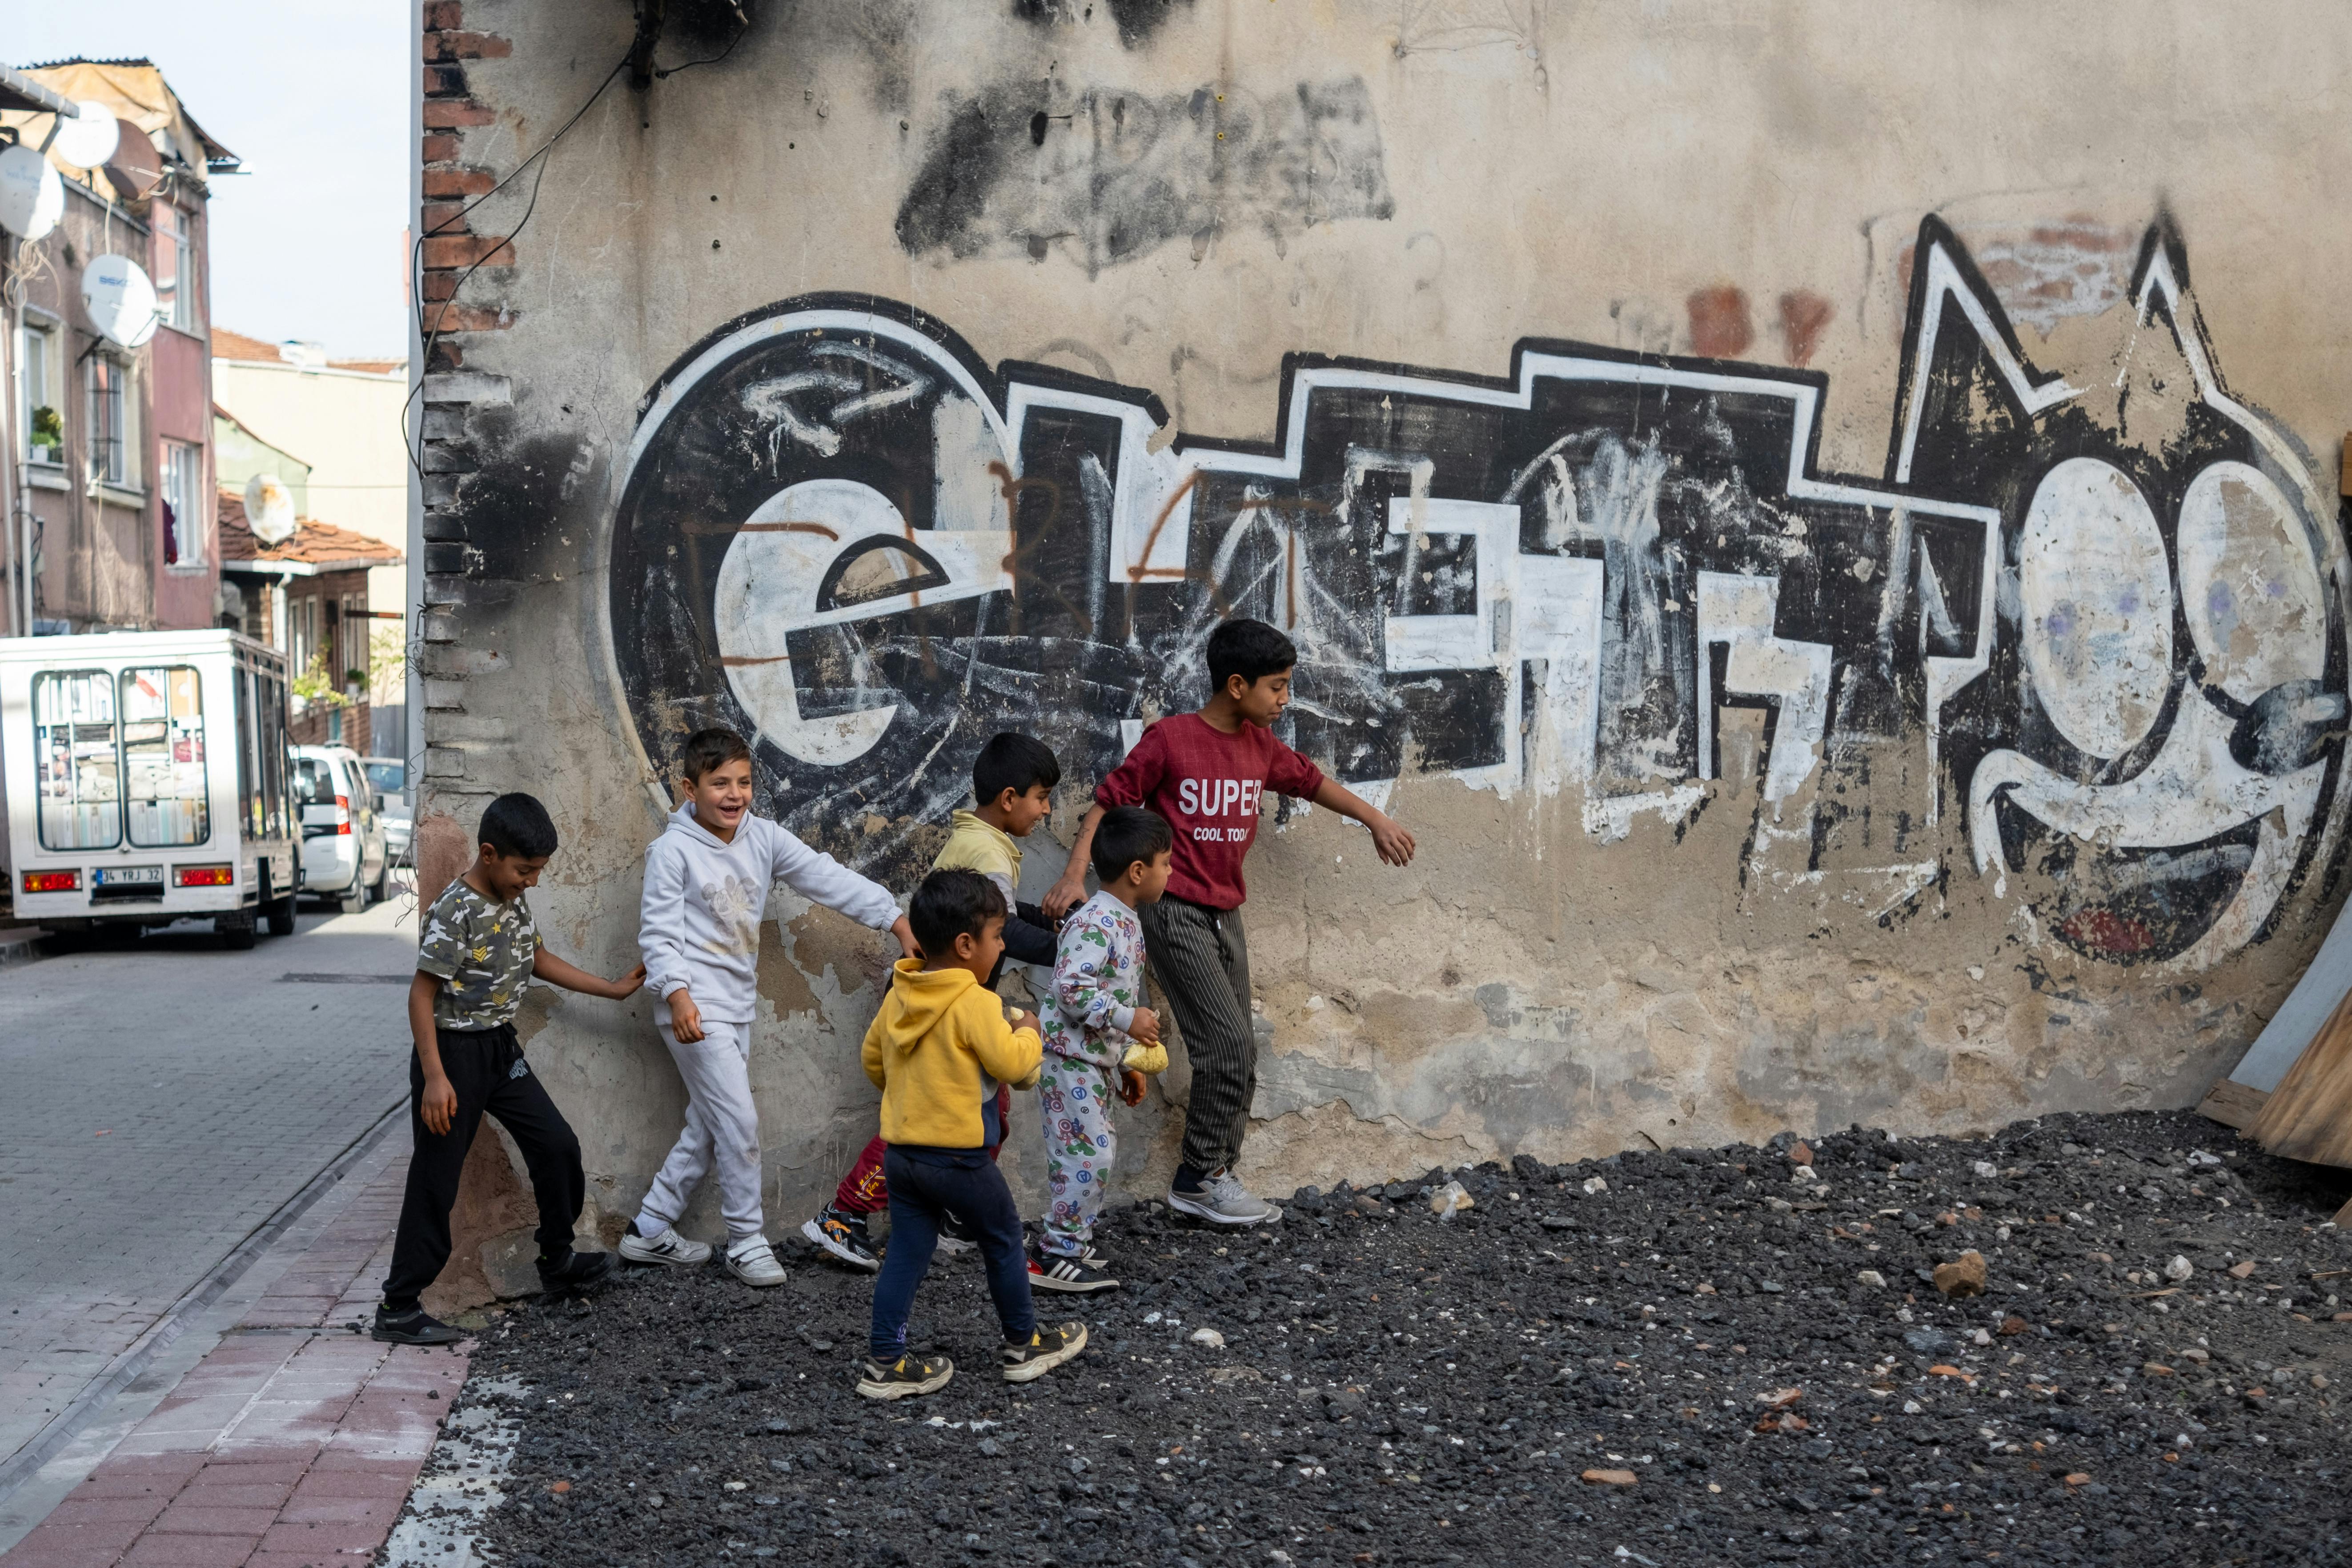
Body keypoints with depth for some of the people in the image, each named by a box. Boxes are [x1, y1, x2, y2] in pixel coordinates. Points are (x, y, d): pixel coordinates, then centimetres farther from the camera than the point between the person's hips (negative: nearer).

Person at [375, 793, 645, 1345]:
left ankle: (557, 1259, 29)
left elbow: (537, 959, 20)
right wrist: (435, 1078, -23)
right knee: (435, 1181, -3)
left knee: (557, 1145, 10)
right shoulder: (455, 913, -21)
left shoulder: (516, 902, 4)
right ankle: (398, 1309, 6)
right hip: (454, 1052, -8)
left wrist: (614, 989, 22)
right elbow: (422, 994, -20)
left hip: (501, 1049, 8)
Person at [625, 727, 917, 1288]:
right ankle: (747, 1240, 6)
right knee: (740, 1122, -8)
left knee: (707, 1129, 14)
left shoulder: (763, 838, 3)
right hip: (695, 1009, -7)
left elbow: (828, 878, -3)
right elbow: (658, 931, -14)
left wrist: (896, 919, -11)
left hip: (737, 1006, 7)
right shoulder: (673, 850, -11)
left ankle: (650, 1231, 27)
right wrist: (678, 994, -29)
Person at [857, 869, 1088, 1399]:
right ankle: (1023, 1345, 26)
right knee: (1004, 1242, 13)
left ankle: (885, 1363, 11)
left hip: (901, 1151, 7)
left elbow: (872, 1057, 15)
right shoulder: (975, 1003, -18)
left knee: (907, 1254, 12)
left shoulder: (898, 997, 5)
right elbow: (1010, 1063, -20)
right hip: (958, 1157, -6)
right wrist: (1027, 1032, -1)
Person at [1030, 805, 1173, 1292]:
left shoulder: (1126, 923, 13)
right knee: (1089, 1153, -9)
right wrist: (1127, 1019, -25)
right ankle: (1055, 1257, -1)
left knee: (1095, 1153, 15)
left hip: (1098, 1061, 10)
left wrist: (1129, 1061, 22)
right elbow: (1071, 990, -27)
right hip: (1069, 1059, -10)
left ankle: (1071, 1242, 26)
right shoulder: (1095, 924, -20)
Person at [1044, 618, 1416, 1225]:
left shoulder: (1260, 746, 6)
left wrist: (1376, 820, 26)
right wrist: (1075, 875, -22)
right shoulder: (1170, 739, -13)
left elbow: (1311, 782, 23)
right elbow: (1108, 803, -11)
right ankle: (1198, 1179, 1)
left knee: (1237, 1060, 8)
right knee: (1230, 1047, -12)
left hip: (1225, 915, 8)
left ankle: (1215, 1176, 19)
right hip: (1175, 912, -7)